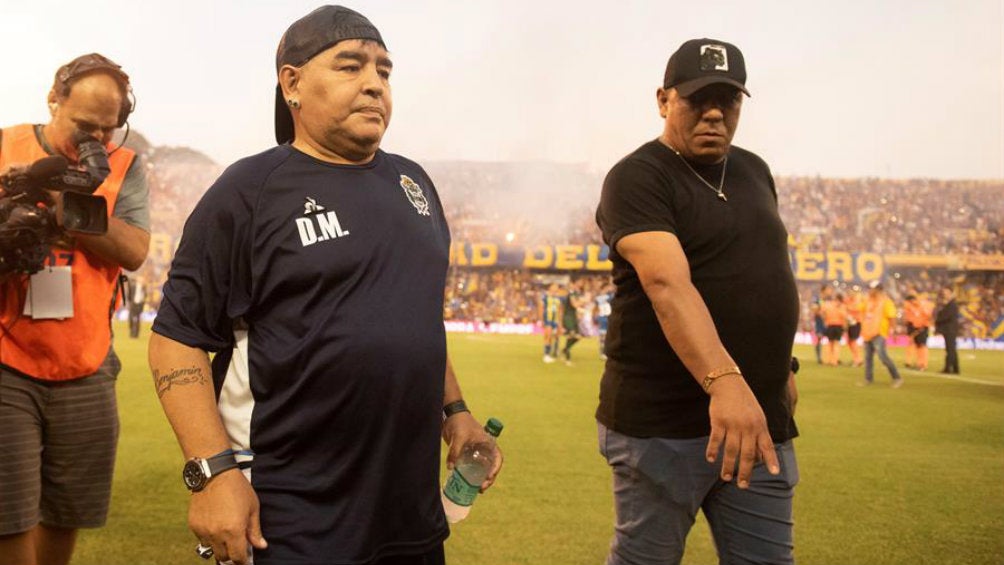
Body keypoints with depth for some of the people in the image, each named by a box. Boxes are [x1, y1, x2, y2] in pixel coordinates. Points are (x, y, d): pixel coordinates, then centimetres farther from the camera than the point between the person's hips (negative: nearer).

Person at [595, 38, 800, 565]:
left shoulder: (753, 171, 14)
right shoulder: (637, 179, -11)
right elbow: (669, 285, -27)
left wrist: (782, 367, 19)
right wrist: (724, 381, -39)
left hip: (762, 419, 7)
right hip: (661, 423, -6)